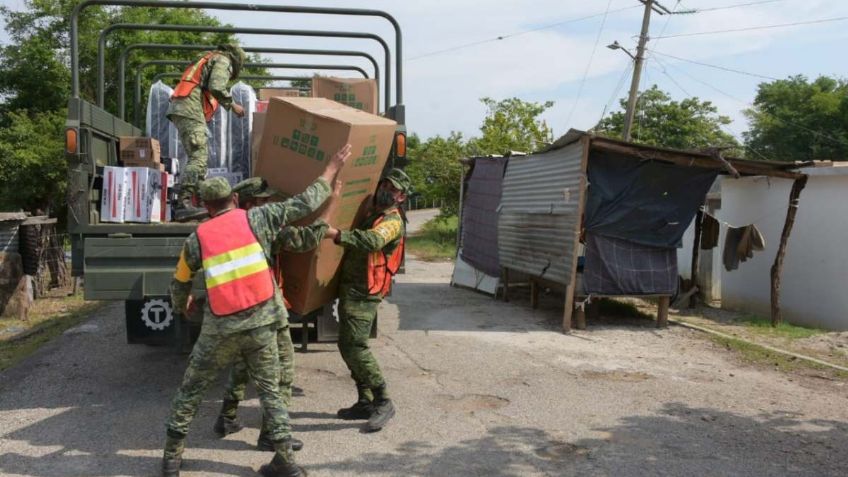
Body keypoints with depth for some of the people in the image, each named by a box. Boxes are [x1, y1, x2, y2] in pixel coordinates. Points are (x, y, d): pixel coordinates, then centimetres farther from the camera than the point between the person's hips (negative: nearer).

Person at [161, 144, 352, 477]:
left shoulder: (196, 239, 4)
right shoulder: (256, 219, -1)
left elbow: (179, 284, 17)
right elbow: (306, 203, 2)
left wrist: (182, 307, 40)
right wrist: (332, 169, 13)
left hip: (221, 329, 0)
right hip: (261, 323, 1)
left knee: (191, 390, 17)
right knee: (269, 390, 13)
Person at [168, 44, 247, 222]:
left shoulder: (209, 60, 33)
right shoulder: (223, 61, 5)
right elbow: (216, 87, -12)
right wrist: (232, 105, -1)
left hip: (179, 108, 10)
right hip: (190, 108, -10)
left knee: (200, 156, 13)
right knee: (198, 157, -18)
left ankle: (198, 202, 12)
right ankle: (183, 204, -29)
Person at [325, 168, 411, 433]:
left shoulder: (392, 221, -11)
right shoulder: (371, 214, 18)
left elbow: (372, 241, -33)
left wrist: (336, 234, -43)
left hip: (363, 293, -10)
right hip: (351, 289, 10)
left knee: (353, 346, -15)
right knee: (350, 346, 12)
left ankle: (383, 403, -8)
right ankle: (365, 402, 20)